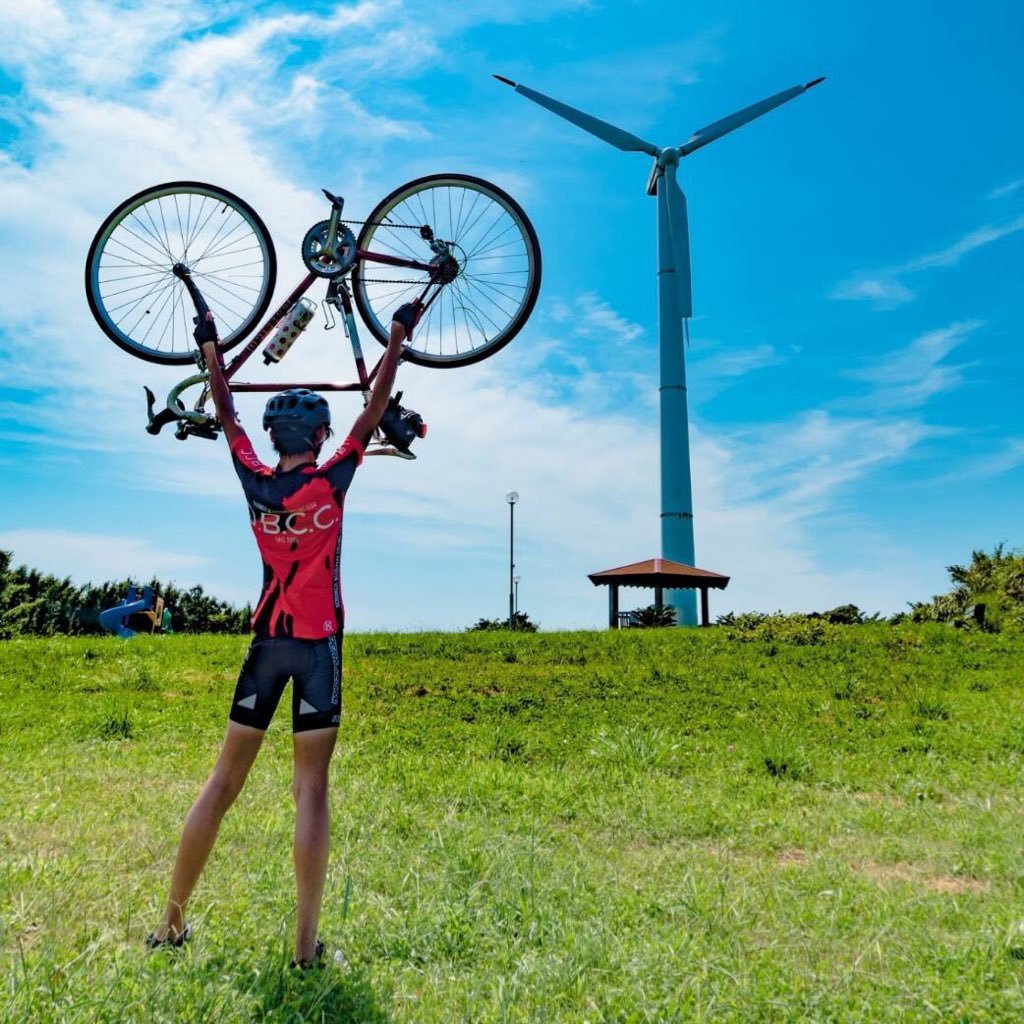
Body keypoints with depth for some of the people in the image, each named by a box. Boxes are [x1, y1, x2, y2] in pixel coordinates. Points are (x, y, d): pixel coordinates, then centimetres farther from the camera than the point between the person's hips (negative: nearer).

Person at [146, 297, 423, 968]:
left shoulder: (255, 481, 1)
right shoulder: (330, 482, -9)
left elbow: (226, 416, 15)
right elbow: (375, 409, -4)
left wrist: (212, 346, 27)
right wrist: (398, 334, 5)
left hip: (268, 640, 4)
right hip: (318, 643, -4)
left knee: (224, 781, 12)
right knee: (312, 789, -1)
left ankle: (172, 924, 21)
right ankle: (307, 945, 2)